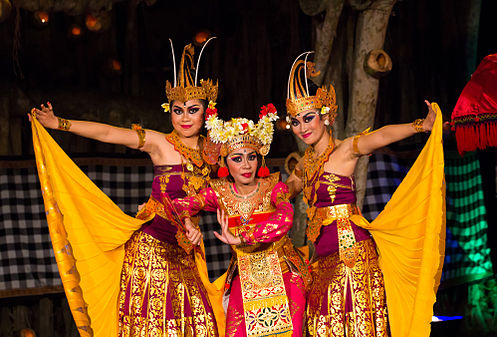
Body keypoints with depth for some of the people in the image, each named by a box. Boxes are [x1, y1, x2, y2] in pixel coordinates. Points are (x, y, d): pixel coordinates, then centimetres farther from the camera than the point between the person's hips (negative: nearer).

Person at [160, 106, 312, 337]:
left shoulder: (273, 188, -7)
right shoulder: (219, 193, 0)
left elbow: (284, 218, -27)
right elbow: (181, 206, -9)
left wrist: (240, 238, -31)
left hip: (284, 275, -1)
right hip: (245, 279, 2)